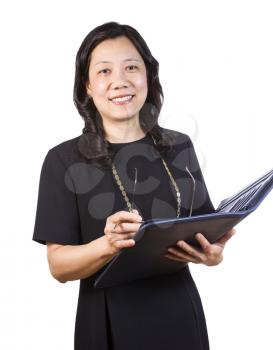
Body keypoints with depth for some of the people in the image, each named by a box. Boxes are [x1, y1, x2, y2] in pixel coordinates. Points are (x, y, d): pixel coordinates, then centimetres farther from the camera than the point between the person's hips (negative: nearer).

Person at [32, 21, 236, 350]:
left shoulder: (179, 147, 2)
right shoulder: (63, 159, -7)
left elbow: (207, 231, 9)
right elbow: (59, 266, -9)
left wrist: (213, 254, -13)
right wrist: (107, 245, -28)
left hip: (180, 314, 3)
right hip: (108, 322, -3)